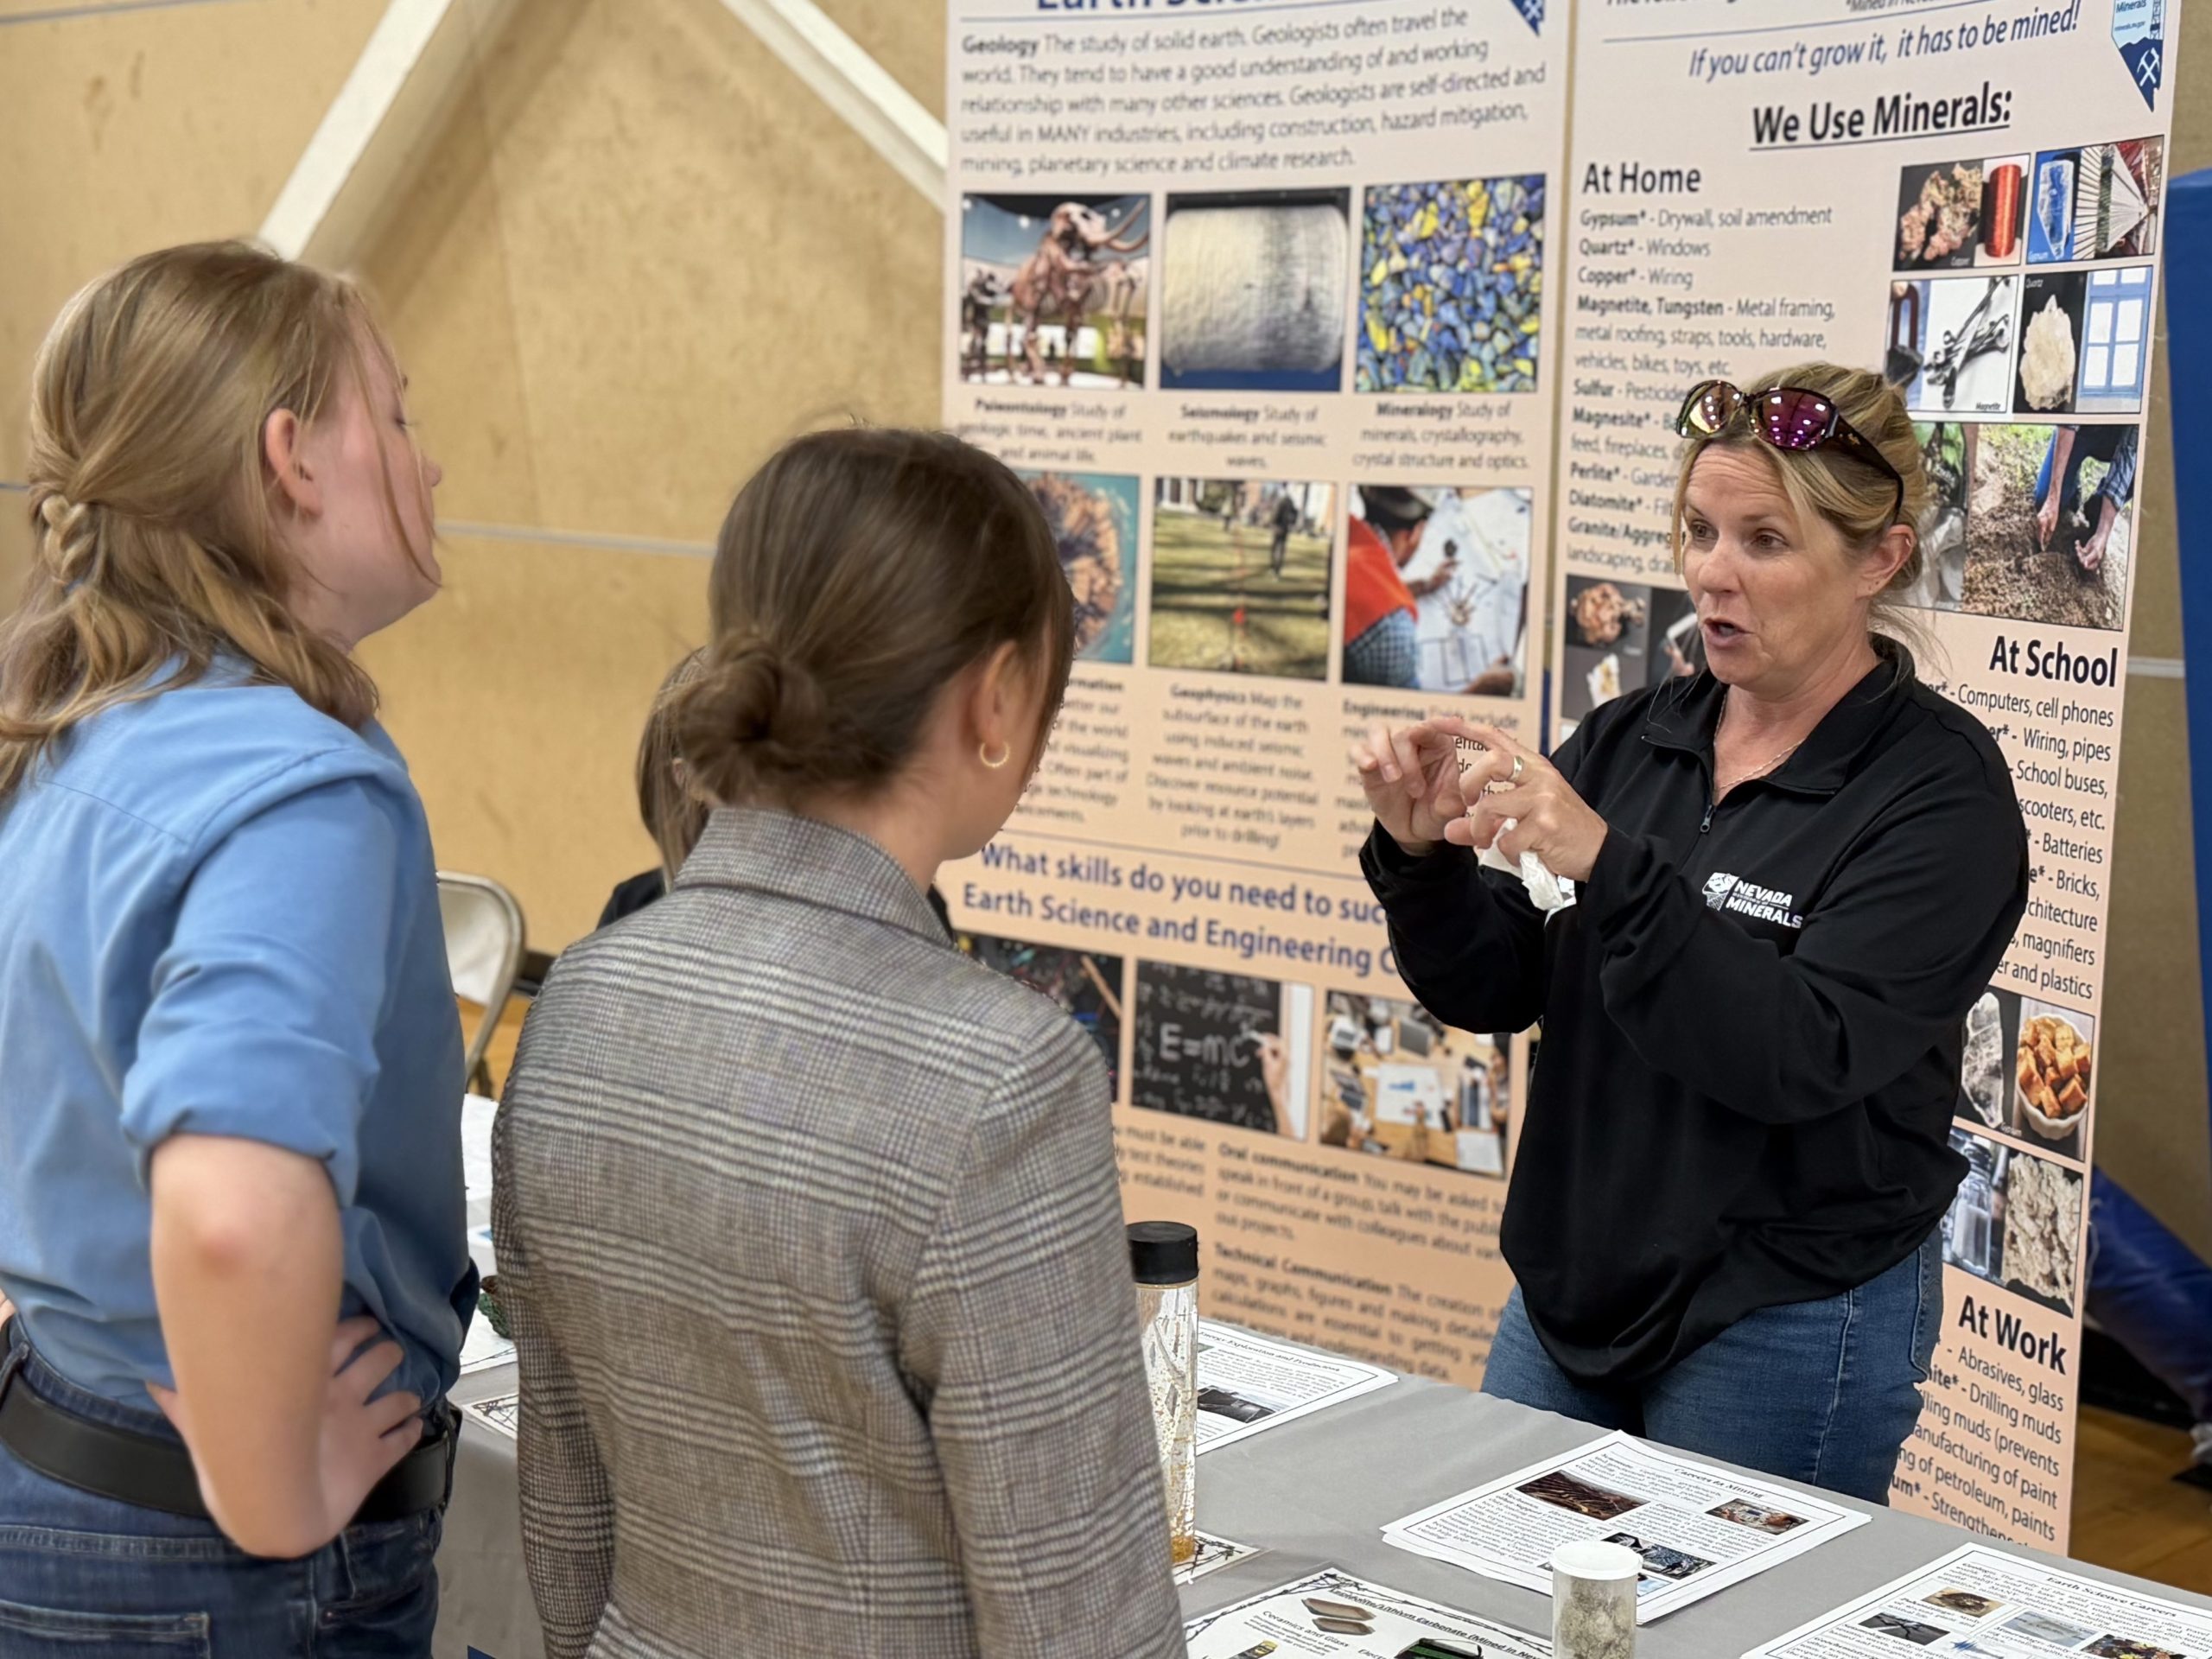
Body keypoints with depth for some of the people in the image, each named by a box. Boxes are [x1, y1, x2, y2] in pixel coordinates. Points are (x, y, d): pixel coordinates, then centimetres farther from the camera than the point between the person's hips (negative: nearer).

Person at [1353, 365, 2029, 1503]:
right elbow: (1492, 990, 2)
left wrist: (1611, 865, -33)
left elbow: (1804, 1058, -24)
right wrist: (1424, 853, -17)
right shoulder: (1631, 738, 2)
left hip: (1790, 1324, -5)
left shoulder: (1939, 790, -13)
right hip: (1569, 1293, 5)